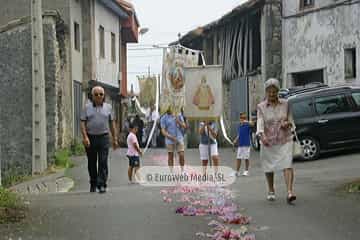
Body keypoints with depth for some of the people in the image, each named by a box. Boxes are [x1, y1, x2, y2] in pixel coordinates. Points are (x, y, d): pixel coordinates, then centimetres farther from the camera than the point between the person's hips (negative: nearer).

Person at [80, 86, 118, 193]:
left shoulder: (108, 107, 9)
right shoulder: (87, 107, 3)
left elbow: (112, 123, 12)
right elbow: (82, 123, -1)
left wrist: (115, 138, 10)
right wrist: (85, 137, -13)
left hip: (104, 137, 0)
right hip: (90, 138, 0)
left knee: (103, 162, -8)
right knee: (91, 163, 8)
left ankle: (102, 184, -9)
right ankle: (93, 184, 22)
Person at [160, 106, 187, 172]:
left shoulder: (178, 116, 8)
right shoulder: (164, 118, 0)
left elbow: (184, 126, 7)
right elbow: (163, 130, -5)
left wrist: (178, 122, -12)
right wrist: (170, 137, -20)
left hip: (179, 139, 2)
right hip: (170, 140, -2)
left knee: (181, 155, -3)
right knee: (170, 156, 2)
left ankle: (182, 171, 8)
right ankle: (171, 171, 9)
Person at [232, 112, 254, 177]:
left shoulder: (247, 125, -6)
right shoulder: (239, 125, 12)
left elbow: (252, 124, -30)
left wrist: (246, 122, -45)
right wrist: (235, 140, 6)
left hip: (246, 144, -5)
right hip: (240, 144, 5)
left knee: (246, 158, 3)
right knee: (238, 158, 2)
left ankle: (246, 171, 13)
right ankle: (237, 171, 5)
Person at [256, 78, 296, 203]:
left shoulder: (285, 104, 0)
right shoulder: (261, 107, -5)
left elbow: (290, 120, 10)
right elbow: (260, 123, -17)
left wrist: (287, 123, -14)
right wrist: (262, 136, -35)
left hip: (285, 140, 0)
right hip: (268, 142, 0)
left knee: (288, 165, -16)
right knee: (269, 168, 13)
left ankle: (290, 192, -26)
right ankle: (271, 191, 34)